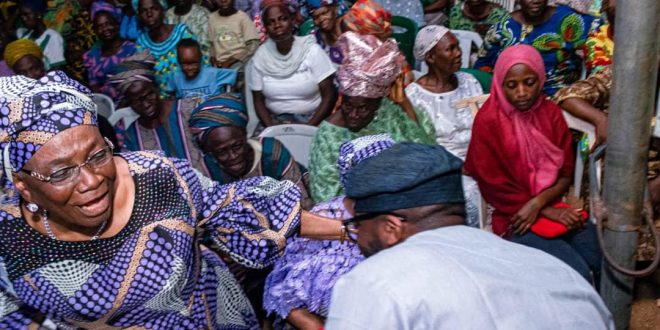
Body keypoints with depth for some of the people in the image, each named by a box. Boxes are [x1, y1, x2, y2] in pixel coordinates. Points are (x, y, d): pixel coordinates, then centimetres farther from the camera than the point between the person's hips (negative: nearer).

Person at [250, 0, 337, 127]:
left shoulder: (312, 50, -7)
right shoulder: (260, 56, 0)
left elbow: (328, 96, -7)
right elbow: (259, 101, 5)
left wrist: (309, 127, -17)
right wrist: (271, 128, -11)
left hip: (312, 120, -2)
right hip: (276, 120, 2)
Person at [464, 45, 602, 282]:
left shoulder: (550, 112, 5)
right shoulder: (488, 122, -10)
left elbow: (566, 173, 5)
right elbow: (497, 189, -9)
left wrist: (539, 202, -13)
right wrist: (549, 213, -11)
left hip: (554, 206, 5)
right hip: (514, 218, -5)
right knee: (578, 274, -21)